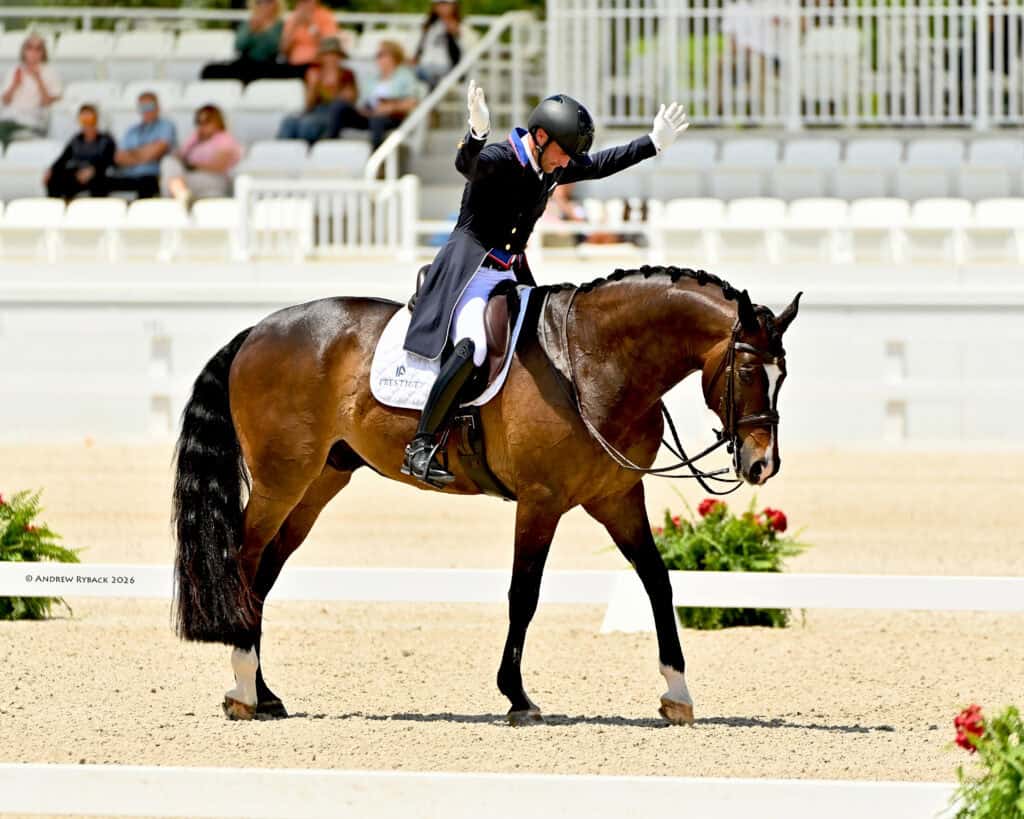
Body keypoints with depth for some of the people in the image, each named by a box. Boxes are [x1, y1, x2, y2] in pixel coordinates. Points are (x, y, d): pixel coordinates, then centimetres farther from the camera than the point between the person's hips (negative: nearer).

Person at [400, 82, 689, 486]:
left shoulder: (553, 169, 8)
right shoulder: (497, 160, -17)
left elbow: (599, 165, 22)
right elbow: (466, 164, -39)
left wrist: (653, 143, 20)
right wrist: (477, 132, -59)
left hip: (513, 273, 9)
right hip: (470, 266, -9)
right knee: (471, 346, -30)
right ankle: (421, 446, -28)